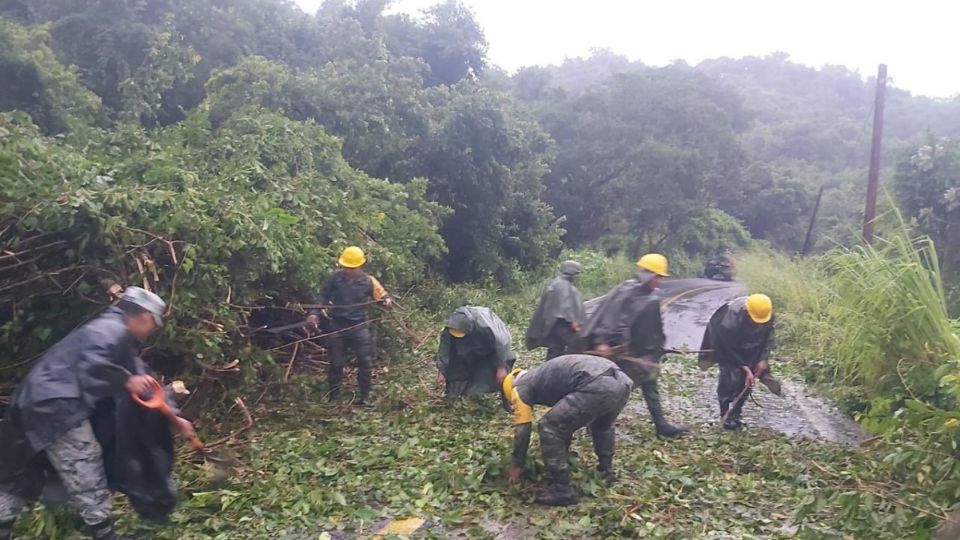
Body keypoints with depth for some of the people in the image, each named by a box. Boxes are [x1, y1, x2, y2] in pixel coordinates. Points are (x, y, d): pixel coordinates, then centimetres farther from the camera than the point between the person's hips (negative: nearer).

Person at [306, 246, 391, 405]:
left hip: (359, 326, 0)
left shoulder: (368, 281, -4)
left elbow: (383, 297, 1)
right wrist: (315, 313, -7)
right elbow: (323, 297, 5)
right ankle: (333, 397, 21)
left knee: (365, 361, 0)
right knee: (336, 363, 8)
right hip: (337, 326, 0)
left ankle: (365, 397, 11)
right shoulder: (335, 278, -3)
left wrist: (387, 301, -22)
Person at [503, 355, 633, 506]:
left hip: (597, 387, -9)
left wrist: (516, 465, 30)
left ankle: (562, 490, 8)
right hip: (622, 382, 9)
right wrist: (562, 458, 58)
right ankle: (607, 472, 44)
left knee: (549, 428, 4)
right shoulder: (543, 375, 39)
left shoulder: (520, 387, 16)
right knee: (603, 425, 40)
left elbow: (522, 429, 16)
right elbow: (566, 417, 48)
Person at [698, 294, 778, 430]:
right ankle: (726, 415, 0)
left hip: (750, 349, 5)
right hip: (726, 345, -5)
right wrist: (745, 368, -22)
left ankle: (735, 414, 12)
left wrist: (763, 359, -13)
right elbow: (728, 349, -25)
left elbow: (768, 336, -6)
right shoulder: (732, 318, -39)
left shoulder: (768, 314, -24)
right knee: (732, 377, -14)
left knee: (747, 380, -1)